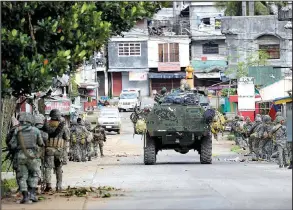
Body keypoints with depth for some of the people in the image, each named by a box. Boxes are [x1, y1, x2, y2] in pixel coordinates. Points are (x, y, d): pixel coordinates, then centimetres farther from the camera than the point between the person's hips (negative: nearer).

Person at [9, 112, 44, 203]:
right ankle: (32, 193, 2)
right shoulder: (35, 130, 0)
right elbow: (40, 143, 12)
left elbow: (13, 145, -3)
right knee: (35, 175, 15)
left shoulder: (17, 131, 0)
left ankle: (25, 196, 0)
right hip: (32, 156, -1)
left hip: (20, 156, 1)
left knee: (23, 176, 9)